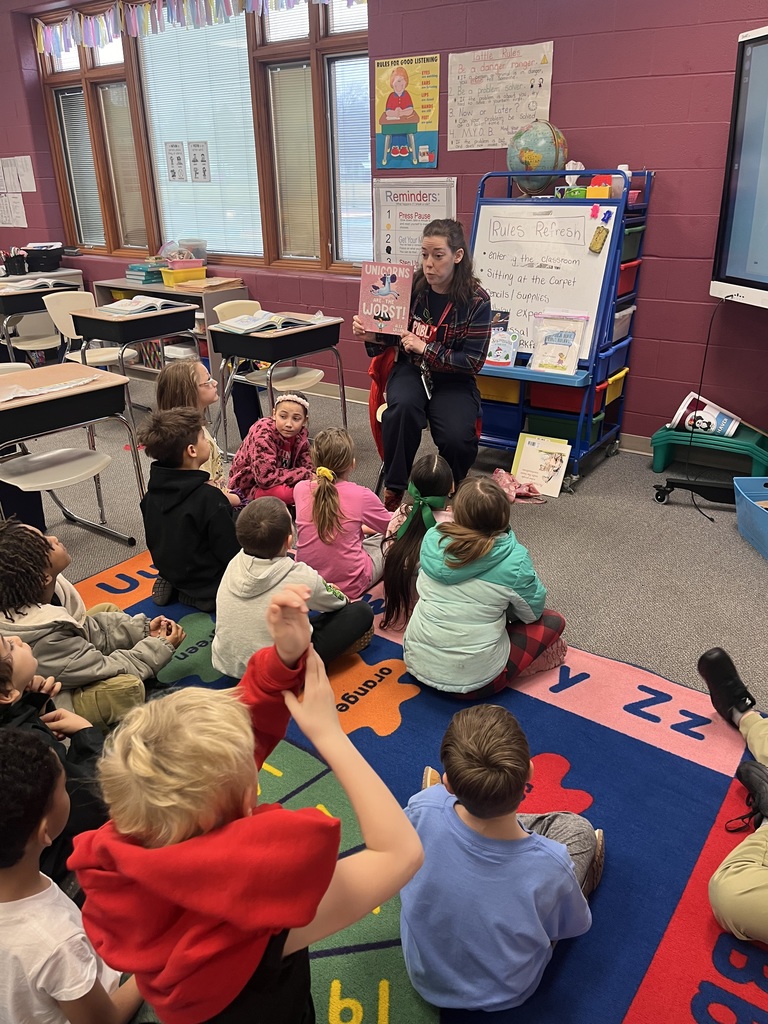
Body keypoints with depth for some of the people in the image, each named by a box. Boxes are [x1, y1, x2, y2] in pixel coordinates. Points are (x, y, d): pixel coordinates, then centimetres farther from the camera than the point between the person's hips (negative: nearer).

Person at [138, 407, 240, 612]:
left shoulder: (152, 492, -6)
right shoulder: (209, 498, -28)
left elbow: (154, 542, 7)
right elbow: (233, 553, -22)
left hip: (169, 571, 7)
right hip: (209, 590, -7)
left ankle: (172, 585, 11)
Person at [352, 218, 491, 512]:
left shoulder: (476, 300, -10)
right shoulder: (410, 286, -5)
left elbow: (473, 362, -10)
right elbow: (388, 340, 7)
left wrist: (426, 349, -21)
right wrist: (371, 336, -17)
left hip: (454, 380, -1)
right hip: (410, 370, 1)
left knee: (457, 439, -28)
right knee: (402, 406, -35)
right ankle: (394, 490, -15)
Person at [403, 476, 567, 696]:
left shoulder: (432, 539, -7)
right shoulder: (514, 561, -19)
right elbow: (533, 613, -2)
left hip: (416, 662, 4)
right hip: (472, 679, -4)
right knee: (553, 621, 11)